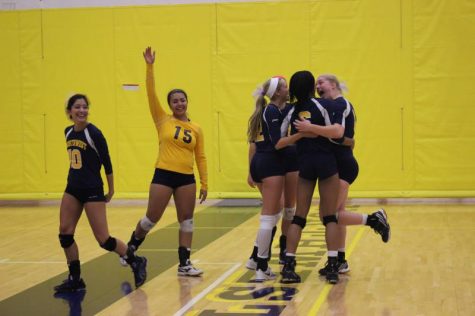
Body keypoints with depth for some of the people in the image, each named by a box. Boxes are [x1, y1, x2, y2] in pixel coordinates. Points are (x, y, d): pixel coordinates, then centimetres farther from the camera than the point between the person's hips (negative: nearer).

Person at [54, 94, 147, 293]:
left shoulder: (94, 133, -15)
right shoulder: (68, 132, 5)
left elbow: (107, 163, -8)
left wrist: (111, 191, -1)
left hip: (92, 191, -7)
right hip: (73, 189, 7)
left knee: (103, 239, -5)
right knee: (64, 234, 1)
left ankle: (136, 262, 16)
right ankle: (75, 280, 13)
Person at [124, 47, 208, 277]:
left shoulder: (196, 129, 7)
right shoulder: (163, 120, 1)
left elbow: (201, 157, 9)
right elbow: (151, 94, -8)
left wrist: (204, 183, 5)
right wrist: (150, 67, -15)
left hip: (187, 178, 3)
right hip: (163, 175, -3)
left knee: (186, 221, 4)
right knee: (151, 219, 2)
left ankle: (184, 264, 10)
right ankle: (131, 248, 26)